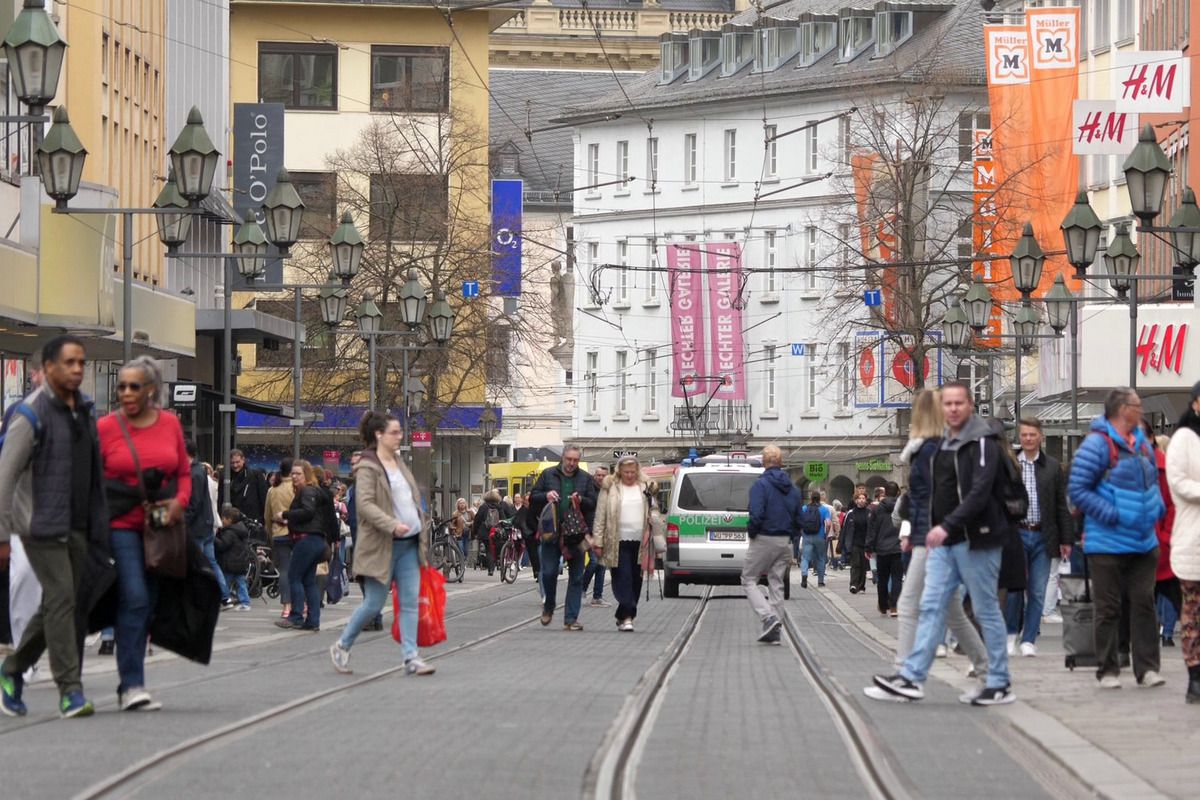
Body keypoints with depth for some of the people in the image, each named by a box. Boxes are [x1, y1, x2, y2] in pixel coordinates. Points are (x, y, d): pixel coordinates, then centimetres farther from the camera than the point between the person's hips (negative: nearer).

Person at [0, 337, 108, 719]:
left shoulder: (86, 412, 13)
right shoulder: (32, 414, -9)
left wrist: (98, 525, 14)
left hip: (78, 528, 7)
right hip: (43, 526, -7)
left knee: (55, 606, 11)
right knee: (61, 601, -11)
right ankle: (70, 690, -9)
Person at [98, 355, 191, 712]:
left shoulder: (170, 424, 7)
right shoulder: (106, 427, -3)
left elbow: (184, 472, 15)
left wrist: (180, 501, -4)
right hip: (121, 525, -4)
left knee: (148, 603, 8)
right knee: (134, 599, -15)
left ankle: (130, 683, 17)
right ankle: (132, 686, -14)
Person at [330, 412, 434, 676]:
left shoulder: (399, 464, 16)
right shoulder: (367, 468, -10)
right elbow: (365, 504, -20)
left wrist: (422, 537, 19)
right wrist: (392, 525, -31)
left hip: (409, 544, 7)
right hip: (382, 545, -7)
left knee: (410, 603, 0)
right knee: (373, 604, -2)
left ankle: (411, 658, 0)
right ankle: (341, 647, 17)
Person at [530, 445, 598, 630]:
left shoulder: (586, 479, 7)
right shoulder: (548, 475, 7)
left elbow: (594, 503, 4)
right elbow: (533, 497, 8)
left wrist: (581, 500, -16)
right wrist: (546, 496, -12)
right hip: (552, 532, -1)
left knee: (576, 578, 1)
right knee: (548, 572, -3)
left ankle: (571, 618, 6)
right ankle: (548, 606, 23)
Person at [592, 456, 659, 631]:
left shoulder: (646, 488, 11)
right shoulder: (610, 488, 3)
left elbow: (654, 512, 16)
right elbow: (600, 516, 2)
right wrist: (598, 542, -4)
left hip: (640, 543, 3)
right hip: (618, 543, -3)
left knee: (635, 581, 7)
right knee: (623, 578, -11)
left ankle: (623, 616, 20)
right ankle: (627, 616, -14)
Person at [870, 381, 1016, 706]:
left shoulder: (982, 441, -12)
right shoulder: (944, 441, 15)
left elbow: (980, 492, -22)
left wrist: (947, 525, -28)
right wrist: (934, 529, 15)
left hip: (974, 539, -8)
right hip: (944, 540, 8)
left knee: (986, 610, 0)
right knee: (931, 606, 4)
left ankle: (1000, 684, 8)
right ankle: (912, 677, 3)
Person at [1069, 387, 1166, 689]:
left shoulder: (1142, 443, 11)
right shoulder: (1097, 444, -12)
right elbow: (1077, 489, -14)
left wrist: (1157, 506, 6)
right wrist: (1111, 514, -20)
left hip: (1143, 541, 6)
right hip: (1108, 543, -6)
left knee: (1144, 603, 3)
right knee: (1108, 608, 1)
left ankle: (1147, 667, 7)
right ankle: (1108, 671, 8)